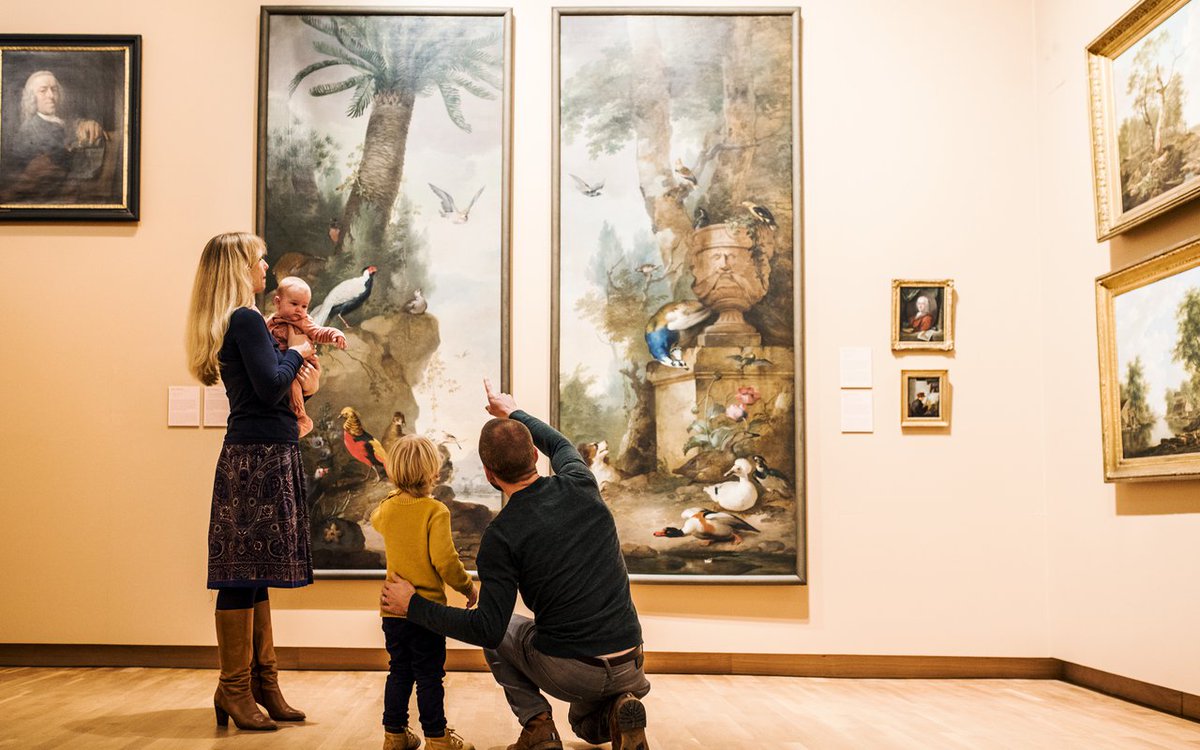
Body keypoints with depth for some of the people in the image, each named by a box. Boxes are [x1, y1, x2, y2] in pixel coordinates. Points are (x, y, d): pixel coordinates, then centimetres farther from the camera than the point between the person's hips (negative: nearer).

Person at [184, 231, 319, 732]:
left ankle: (262, 680, 21)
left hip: (255, 455, 10)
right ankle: (235, 688, 3)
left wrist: (289, 353, 6)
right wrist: (295, 351, -4)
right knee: (245, 572, -5)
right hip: (259, 453, -10)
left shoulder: (232, 324, 19)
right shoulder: (246, 320, -11)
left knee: (252, 571, 13)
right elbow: (270, 386, -20)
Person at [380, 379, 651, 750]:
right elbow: (561, 445, 24)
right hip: (629, 668, 4)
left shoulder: (501, 536, -14)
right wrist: (514, 412, 38)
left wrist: (413, 605, -4)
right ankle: (619, 710, 1)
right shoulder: (580, 485, -1)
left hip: (567, 671, -4)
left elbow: (488, 629, -13)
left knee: (496, 634, 27)